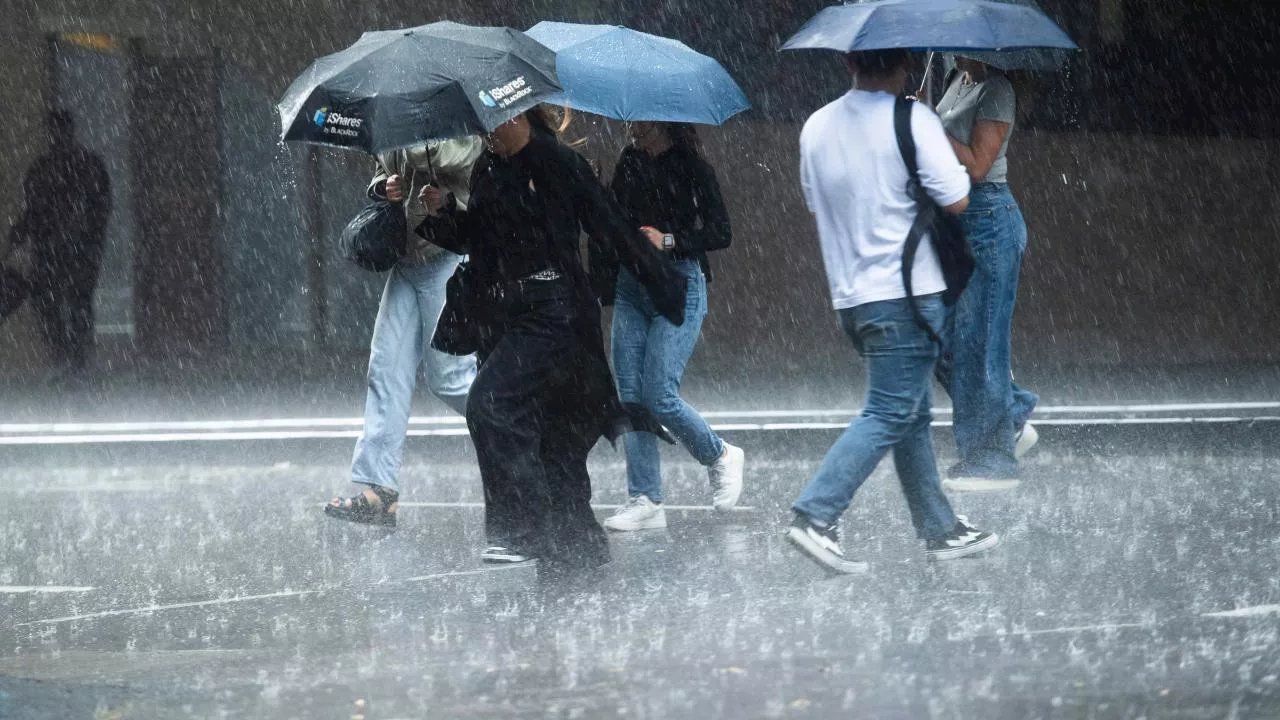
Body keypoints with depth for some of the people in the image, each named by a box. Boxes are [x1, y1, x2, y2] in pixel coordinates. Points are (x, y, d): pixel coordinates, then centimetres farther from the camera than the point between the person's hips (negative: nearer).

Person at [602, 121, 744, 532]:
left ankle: (721, 457, 14)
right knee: (631, 397, 0)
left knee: (660, 396, -12)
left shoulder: (691, 167, -6)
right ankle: (645, 501, 3)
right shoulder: (630, 163, 10)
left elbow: (721, 233, -7)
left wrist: (669, 242, -17)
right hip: (631, 287, 6)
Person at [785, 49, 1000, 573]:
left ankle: (940, 529, 19)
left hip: (850, 293, 8)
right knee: (888, 416, -6)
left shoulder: (817, 127, 8)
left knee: (914, 416, 16)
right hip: (906, 290, -8)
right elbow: (955, 200, -13)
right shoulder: (911, 120, -12)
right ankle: (816, 515, -16)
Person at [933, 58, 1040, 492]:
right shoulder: (960, 81, 13)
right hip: (956, 217, 10)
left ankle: (991, 460, 2)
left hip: (987, 216, -10)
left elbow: (977, 164, -19)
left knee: (977, 339, -5)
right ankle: (1012, 424, 23)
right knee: (943, 336, 12)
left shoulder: (995, 91, -14)